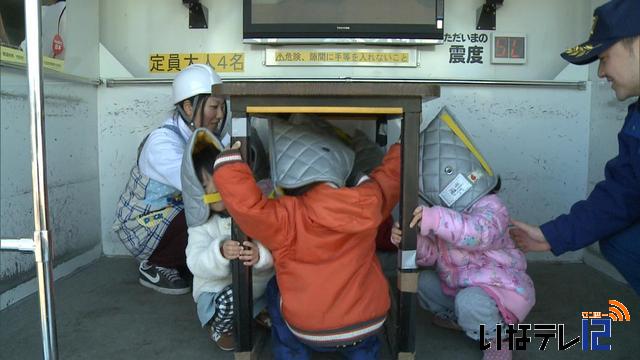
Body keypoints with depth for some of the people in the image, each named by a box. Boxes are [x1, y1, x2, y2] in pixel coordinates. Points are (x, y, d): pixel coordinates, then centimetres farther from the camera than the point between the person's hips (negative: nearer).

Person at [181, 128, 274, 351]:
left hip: (260, 288, 4)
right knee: (231, 297, -34)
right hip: (218, 293, -3)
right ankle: (219, 328, 1)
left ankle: (260, 311, 14)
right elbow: (196, 263, -25)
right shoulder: (202, 226, -10)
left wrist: (261, 254, -41)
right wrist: (220, 253, -45)